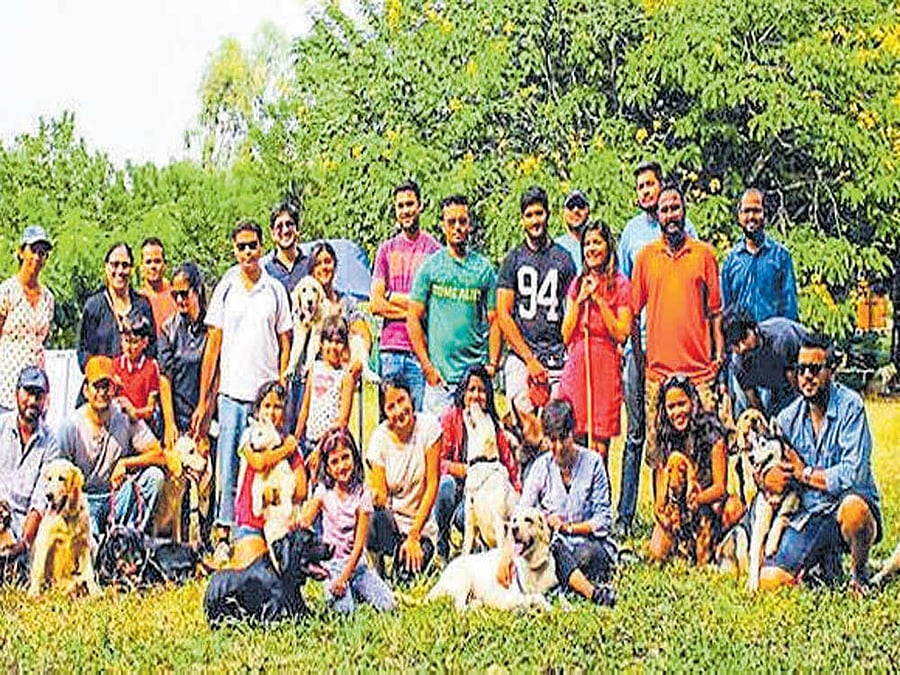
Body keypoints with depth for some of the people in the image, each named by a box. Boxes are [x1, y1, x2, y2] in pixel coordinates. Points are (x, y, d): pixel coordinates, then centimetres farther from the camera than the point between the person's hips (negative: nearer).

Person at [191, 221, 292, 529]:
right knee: (227, 468, 0)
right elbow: (213, 345, 7)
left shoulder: (275, 289, 7)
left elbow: (285, 344, 9)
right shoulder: (225, 289, 8)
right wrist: (203, 401, 3)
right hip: (231, 391, 0)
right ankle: (224, 527, 6)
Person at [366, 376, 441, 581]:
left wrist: (414, 536, -12)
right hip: (390, 521, 0)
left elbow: (432, 485, -10)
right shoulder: (380, 438, -8)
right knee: (379, 516, -35)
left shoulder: (427, 426, -11)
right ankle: (378, 568, -9)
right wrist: (377, 497, -34)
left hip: (421, 523, 0)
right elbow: (381, 497, -8)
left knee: (406, 576, -21)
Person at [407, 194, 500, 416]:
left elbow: (494, 321, 9)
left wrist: (492, 364, -3)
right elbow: (414, 318, 3)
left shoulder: (484, 268, 9)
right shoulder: (430, 266, 5)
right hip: (439, 374, -1)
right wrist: (427, 366, -5)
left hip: (476, 372, 1)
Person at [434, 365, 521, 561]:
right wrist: (467, 470, -24)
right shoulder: (451, 417, -1)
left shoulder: (493, 424, 6)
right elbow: (440, 462, -8)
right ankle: (442, 550, -22)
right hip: (457, 488, 0)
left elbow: (508, 463, 5)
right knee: (447, 483, -36)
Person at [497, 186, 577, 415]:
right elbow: (503, 315, 2)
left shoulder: (563, 258, 12)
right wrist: (530, 359, -7)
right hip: (521, 356, -1)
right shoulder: (513, 259, 9)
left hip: (559, 359, 1)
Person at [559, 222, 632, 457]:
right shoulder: (577, 283, 13)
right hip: (576, 366, 3)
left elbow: (621, 334, -6)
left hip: (605, 366, -3)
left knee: (600, 443, -4)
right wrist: (580, 299, -1)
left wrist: (599, 299, -8)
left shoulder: (620, 284, 1)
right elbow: (566, 336, 8)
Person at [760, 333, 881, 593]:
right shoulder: (789, 418, 4)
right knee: (768, 581, -12)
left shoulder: (850, 405, -12)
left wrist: (804, 473, -8)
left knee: (853, 507, -40)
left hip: (849, 505, -4)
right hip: (809, 515, 4)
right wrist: (768, 475, -11)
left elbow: (853, 475, -19)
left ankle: (859, 574, -9)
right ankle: (826, 557, 18)